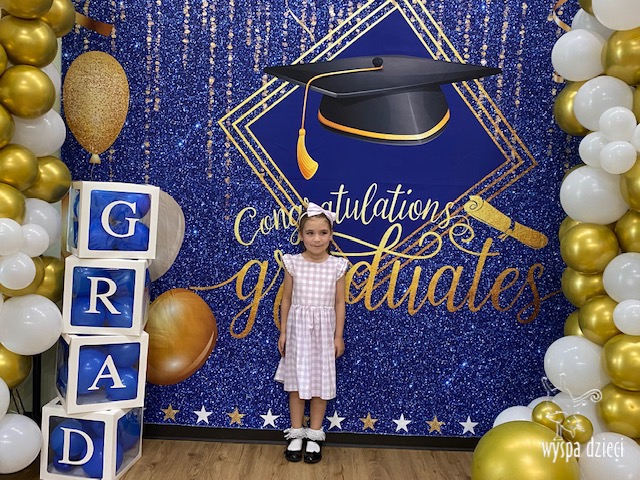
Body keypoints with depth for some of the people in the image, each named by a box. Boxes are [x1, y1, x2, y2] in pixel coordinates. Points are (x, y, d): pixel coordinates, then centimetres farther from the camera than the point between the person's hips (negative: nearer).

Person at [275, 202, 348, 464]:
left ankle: (314, 436, 21)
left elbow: (339, 303, -1)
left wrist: (339, 335, -1)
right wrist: (283, 332, 1)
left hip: (324, 330, 0)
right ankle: (296, 434, 22)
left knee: (320, 382, 8)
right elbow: (286, 299, 1)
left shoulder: (337, 265, -6)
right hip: (298, 327, 0)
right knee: (296, 382, 9)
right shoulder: (293, 263, -5)